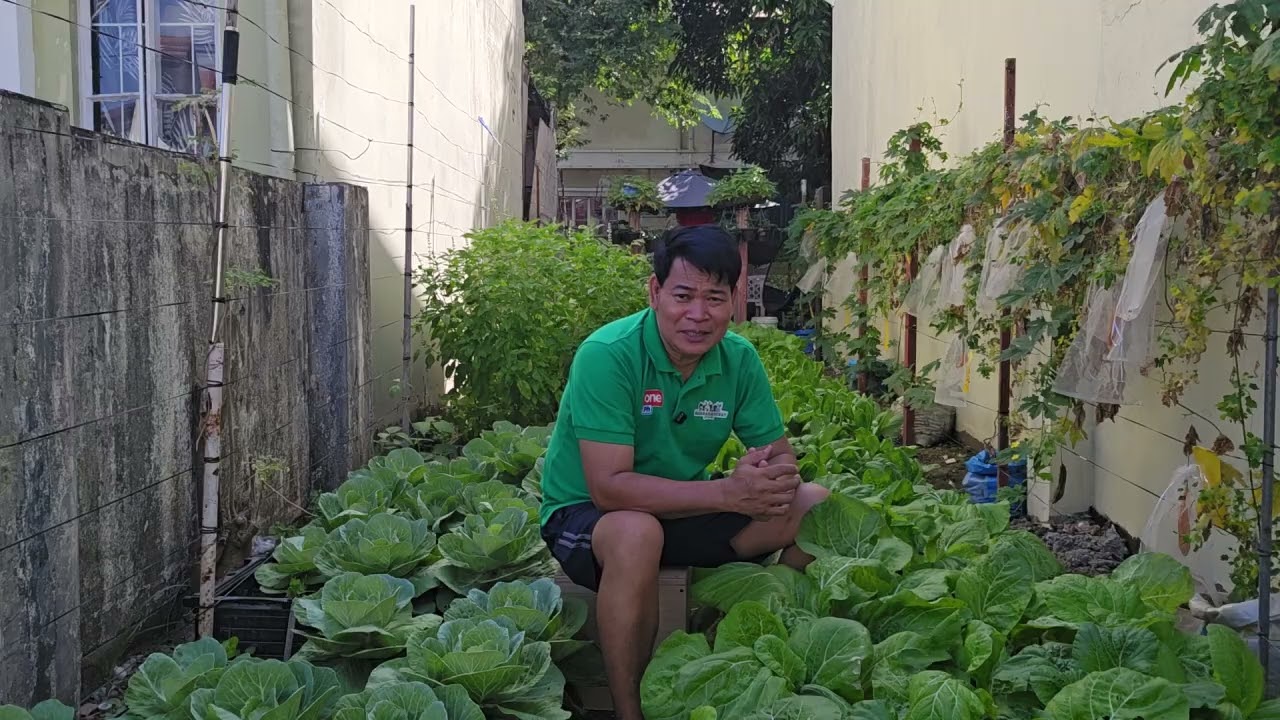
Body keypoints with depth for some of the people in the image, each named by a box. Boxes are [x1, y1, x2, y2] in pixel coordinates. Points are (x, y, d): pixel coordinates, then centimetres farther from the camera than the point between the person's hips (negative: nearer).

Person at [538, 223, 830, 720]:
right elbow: (609, 487, -30)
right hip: (585, 516, -6)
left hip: (683, 509, 6)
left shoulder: (740, 358, -6)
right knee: (637, 532, -40)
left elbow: (782, 456, -2)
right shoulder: (608, 355, -24)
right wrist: (728, 493, -37)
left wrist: (776, 477, -29)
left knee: (816, 505, -8)